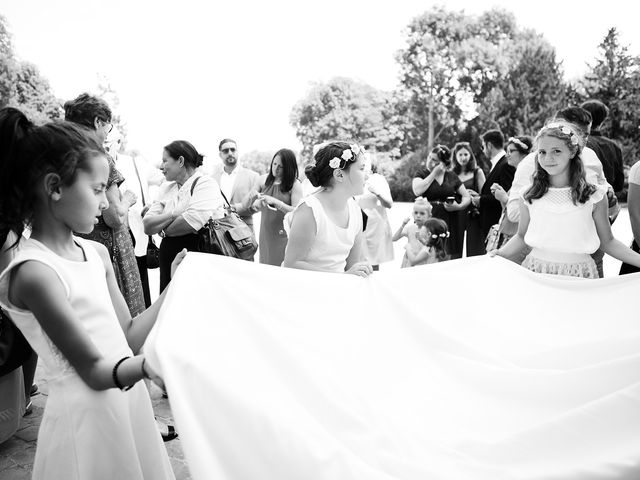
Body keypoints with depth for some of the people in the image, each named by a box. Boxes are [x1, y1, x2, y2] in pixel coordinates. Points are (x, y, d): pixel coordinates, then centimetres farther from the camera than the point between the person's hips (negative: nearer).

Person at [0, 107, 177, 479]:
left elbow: (128, 336, 5)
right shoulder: (34, 271, -19)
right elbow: (93, 370, -17)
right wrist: (148, 364, -34)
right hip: (87, 416, -7)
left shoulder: (96, 253, 4)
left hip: (130, 401, 7)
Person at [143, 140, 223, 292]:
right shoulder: (166, 188, 13)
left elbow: (192, 222, -23)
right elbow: (148, 226, 3)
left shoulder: (205, 183, -7)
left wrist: (163, 230, -6)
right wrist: (174, 214, -12)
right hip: (168, 261, 6)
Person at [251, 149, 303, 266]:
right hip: (265, 234, 4)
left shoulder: (295, 185, -6)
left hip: (283, 236, -4)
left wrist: (275, 202, -20)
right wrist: (256, 203, -6)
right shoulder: (264, 179, 7)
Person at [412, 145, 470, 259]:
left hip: (450, 223, 2)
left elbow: (467, 197, 14)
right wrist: (434, 173, -7)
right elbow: (417, 191, -14)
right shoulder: (421, 174, 7)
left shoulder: (452, 176, 11)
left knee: (451, 257, -5)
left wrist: (459, 206, -7)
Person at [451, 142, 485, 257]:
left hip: (473, 215, -2)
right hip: (456, 216, 2)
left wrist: (475, 195, -16)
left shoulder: (477, 172, 5)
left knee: (474, 250, -4)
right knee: (455, 252, 3)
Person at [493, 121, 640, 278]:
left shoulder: (594, 197, -5)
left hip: (579, 276, -1)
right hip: (535, 272, 1)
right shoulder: (529, 197, -2)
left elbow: (607, 242, 5)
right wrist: (498, 254, -8)